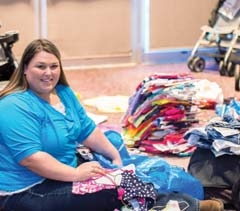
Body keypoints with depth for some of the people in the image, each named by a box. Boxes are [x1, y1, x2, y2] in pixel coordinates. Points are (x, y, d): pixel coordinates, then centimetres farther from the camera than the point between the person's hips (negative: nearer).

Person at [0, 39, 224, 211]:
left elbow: (87, 130, 12)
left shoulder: (63, 93, 8)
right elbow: (29, 157, -28)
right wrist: (76, 174, -30)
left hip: (64, 175, 9)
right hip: (26, 193, -9)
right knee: (112, 192, -21)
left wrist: (115, 155, 0)